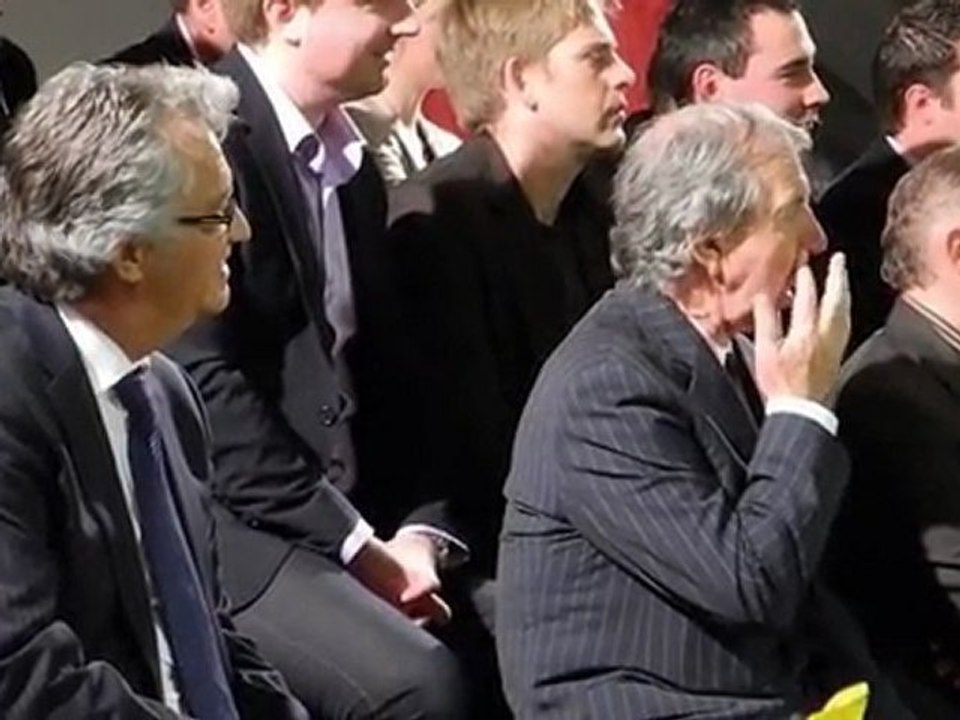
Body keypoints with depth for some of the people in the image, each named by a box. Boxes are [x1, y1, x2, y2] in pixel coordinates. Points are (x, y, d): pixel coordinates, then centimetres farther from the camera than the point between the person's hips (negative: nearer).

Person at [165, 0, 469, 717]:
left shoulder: (351, 159, 15)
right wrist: (355, 545, -14)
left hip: (348, 516, 8)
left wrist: (415, 530, 1)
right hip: (228, 524, -8)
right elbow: (205, 383, -17)